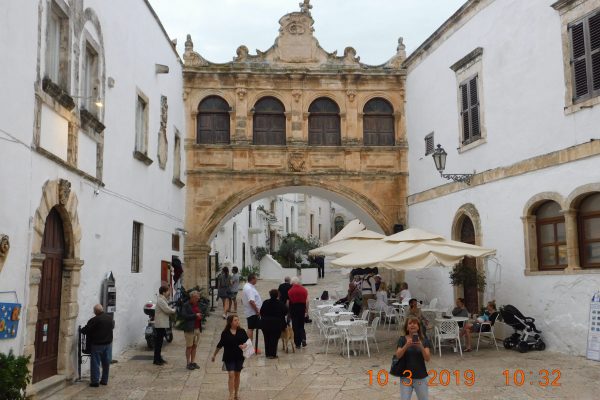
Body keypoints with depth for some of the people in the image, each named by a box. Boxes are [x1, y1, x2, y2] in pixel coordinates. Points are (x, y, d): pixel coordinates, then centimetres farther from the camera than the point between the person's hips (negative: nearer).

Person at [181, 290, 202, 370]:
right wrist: (195, 315, -19)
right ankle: (188, 363, 8)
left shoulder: (197, 304, 14)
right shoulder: (186, 305, -9)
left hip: (197, 328, 7)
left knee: (194, 346, 11)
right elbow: (184, 315, -19)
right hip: (190, 329, -7)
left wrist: (200, 316, 4)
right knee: (189, 347, 0)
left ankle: (193, 362, 18)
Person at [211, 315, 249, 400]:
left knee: (237, 375, 12)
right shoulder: (225, 333, -6)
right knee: (231, 375, -10)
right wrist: (214, 355, 12)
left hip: (239, 357, 2)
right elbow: (220, 345, 4)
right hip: (229, 357, -2)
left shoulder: (241, 331, -2)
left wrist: (244, 345, -23)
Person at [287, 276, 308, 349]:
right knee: (301, 325, 18)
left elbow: (288, 302, -7)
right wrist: (307, 310, 8)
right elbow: (307, 301, -2)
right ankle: (303, 338, -6)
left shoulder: (290, 291, -9)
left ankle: (298, 343, 10)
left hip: (294, 308, -2)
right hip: (302, 307, 2)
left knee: (295, 325, 7)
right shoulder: (304, 289, -2)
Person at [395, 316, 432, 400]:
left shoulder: (424, 340, -2)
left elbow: (427, 358, -12)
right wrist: (406, 345, -30)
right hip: (406, 376, -1)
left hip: (420, 376, 1)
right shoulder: (402, 339, -2)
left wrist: (421, 346, -28)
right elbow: (398, 355, -14)